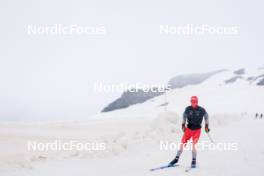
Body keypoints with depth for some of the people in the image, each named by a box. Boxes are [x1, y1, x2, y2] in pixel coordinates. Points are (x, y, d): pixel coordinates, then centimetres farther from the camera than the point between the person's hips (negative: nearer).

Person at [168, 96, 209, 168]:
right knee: (182, 144, -1)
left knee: (193, 145, -14)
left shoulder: (201, 110, -11)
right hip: (189, 128, 2)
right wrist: (183, 125, 10)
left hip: (197, 130, -2)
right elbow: (184, 116, 12)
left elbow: (206, 116, 8)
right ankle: (176, 158, 15)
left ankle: (194, 161, 3)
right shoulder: (187, 109, -7)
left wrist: (207, 126, 11)